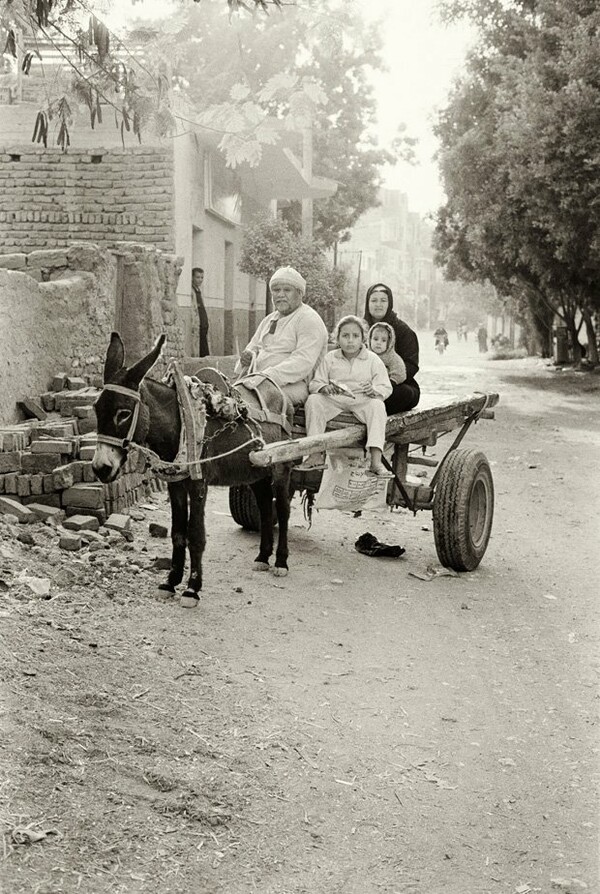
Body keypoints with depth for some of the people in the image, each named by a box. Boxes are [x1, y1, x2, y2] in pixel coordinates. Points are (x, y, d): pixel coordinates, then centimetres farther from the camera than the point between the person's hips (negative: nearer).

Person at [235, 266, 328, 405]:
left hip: (293, 384, -7)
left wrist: (268, 376, -25)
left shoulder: (309, 320, -2)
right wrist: (248, 357, 1)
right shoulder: (268, 320, 25)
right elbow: (252, 348, 29)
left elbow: (303, 362, -15)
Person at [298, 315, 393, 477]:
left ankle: (376, 461, -40)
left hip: (362, 400, -2)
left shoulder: (373, 360, 4)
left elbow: (385, 388, 0)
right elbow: (315, 383, 6)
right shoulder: (329, 358, 9)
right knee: (313, 400, -25)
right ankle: (316, 455, -26)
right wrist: (324, 388, -18)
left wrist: (373, 390, -24)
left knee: (377, 405, -33)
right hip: (334, 400, 2)